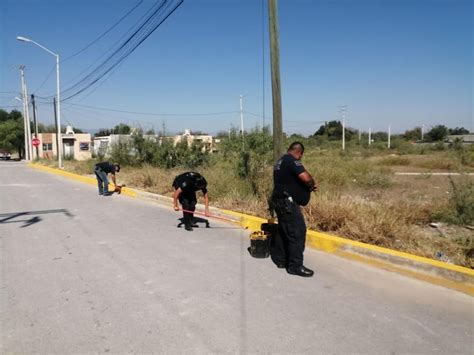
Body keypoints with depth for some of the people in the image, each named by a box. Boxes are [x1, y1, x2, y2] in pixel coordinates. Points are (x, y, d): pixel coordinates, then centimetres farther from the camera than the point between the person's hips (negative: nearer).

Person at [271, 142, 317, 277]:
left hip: (280, 201, 11)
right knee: (297, 232, -7)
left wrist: (308, 186, 16)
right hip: (287, 202, -10)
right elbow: (306, 178, -26)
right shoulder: (292, 160, -15)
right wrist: (312, 184, -4)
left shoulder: (281, 161, 17)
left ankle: (280, 259, 28)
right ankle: (295, 266, -2)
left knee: (283, 231, 18)